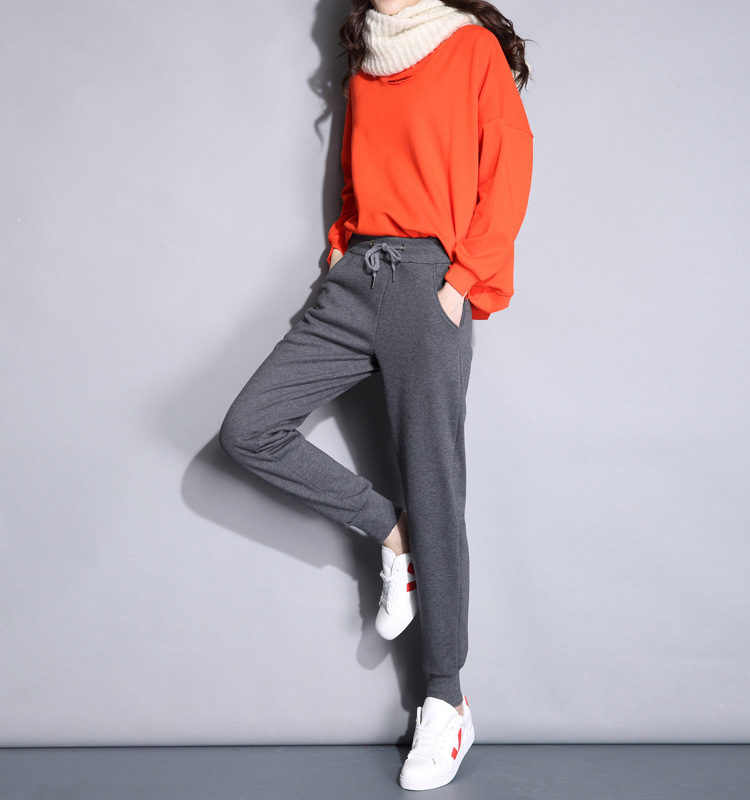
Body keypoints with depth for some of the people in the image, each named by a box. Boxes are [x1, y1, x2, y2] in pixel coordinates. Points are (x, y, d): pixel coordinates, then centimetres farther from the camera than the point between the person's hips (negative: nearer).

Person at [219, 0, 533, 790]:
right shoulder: (365, 65, 21)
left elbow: (508, 175, -4)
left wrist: (461, 283, -13)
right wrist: (342, 244, 10)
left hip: (428, 281, -6)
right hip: (355, 278, 7)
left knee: (432, 489, -6)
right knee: (247, 429, -6)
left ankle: (447, 703, 3)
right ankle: (390, 533, 10)